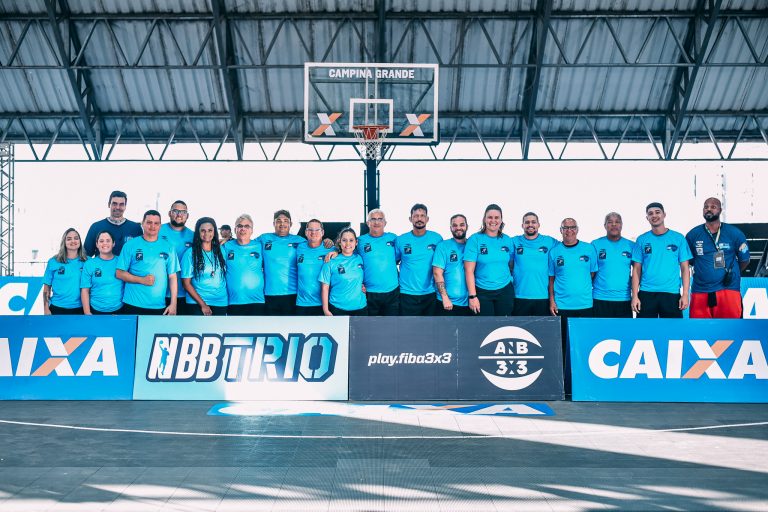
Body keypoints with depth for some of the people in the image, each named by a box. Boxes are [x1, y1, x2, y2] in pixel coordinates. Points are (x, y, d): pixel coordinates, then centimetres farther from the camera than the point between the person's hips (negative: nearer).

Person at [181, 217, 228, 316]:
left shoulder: (221, 251, 8)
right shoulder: (190, 253, -4)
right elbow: (186, 283, -5)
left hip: (221, 303, 4)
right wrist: (203, 304, -10)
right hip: (197, 304, -3)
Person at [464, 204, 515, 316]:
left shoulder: (507, 240, 5)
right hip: (482, 292, -3)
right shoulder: (475, 239, -8)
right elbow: (469, 270, -10)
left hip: (505, 291, 3)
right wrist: (472, 296, -14)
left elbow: (511, 265, 13)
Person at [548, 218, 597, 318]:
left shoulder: (589, 249, 3)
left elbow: (593, 274, 8)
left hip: (585, 305, 0)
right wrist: (552, 301, 0)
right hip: (561, 305, 0)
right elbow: (551, 279, 5)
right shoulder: (554, 251, 4)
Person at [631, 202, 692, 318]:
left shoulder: (678, 238, 4)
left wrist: (685, 294, -6)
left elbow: (684, 268, 3)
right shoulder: (642, 240, 6)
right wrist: (634, 296, -3)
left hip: (672, 294, -1)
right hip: (646, 293, 1)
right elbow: (636, 269, 5)